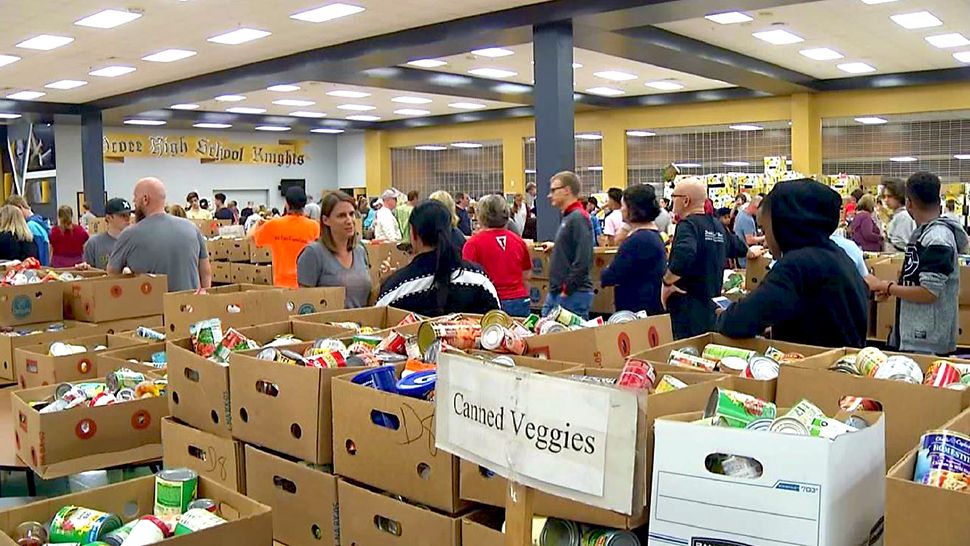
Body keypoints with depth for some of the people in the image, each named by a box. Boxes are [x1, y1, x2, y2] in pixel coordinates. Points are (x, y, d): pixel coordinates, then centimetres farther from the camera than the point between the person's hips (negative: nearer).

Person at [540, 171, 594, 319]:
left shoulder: (579, 218, -14)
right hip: (555, 293, 10)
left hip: (574, 295, -10)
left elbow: (582, 261, -22)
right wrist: (555, 247, 19)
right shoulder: (568, 217, 17)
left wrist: (567, 290, -20)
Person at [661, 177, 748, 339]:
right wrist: (750, 252, 53)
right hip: (712, 305, 8)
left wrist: (667, 282, -17)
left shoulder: (688, 224, -12)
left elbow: (684, 255, -32)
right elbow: (738, 247, 31)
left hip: (689, 309, -8)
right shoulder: (718, 225, 11)